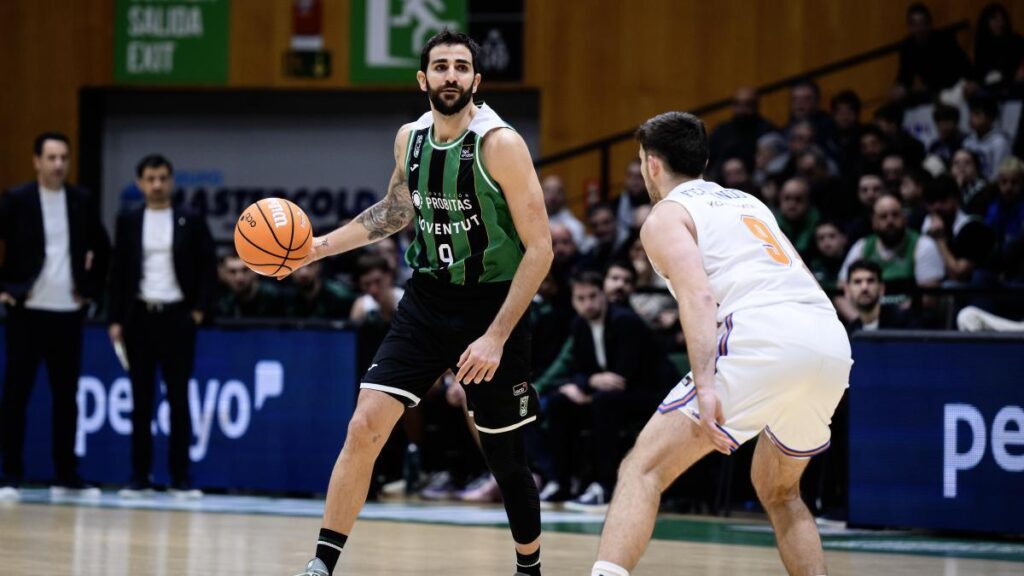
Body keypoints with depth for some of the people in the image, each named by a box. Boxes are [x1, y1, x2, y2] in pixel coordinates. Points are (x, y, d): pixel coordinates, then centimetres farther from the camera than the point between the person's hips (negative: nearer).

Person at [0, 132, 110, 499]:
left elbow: (102, 248, 18)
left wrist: (92, 289, 10)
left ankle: (66, 477, 13)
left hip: (69, 312, 4)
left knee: (67, 395, 7)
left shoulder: (82, 201, 7)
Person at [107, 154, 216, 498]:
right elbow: (118, 272, 5)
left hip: (177, 316, -1)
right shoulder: (128, 222, 5)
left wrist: (200, 310, -3)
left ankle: (180, 478, 4)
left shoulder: (191, 222, 3)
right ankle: (140, 477, 6)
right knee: (141, 399, 3)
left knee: (178, 398, 0)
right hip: (139, 316, 1)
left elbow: (208, 267, 5)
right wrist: (115, 320, -1)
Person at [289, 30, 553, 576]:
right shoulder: (410, 138, 1)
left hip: (491, 305, -4)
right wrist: (322, 245, 11)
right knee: (365, 424, -10)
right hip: (426, 300, 4)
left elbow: (540, 249, -16)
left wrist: (496, 336, -21)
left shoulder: (500, 144, -16)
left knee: (506, 458, 6)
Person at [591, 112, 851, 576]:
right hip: (833, 343, 7)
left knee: (644, 469, -5)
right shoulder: (749, 203, 33)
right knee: (778, 492, 27)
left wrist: (706, 387, -19)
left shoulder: (666, 216, 11)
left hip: (766, 338, -7)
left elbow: (699, 297, -8)